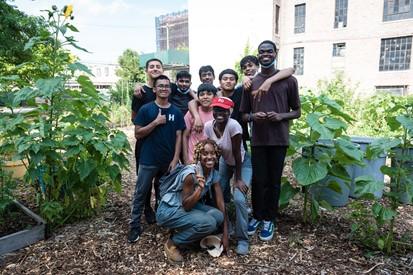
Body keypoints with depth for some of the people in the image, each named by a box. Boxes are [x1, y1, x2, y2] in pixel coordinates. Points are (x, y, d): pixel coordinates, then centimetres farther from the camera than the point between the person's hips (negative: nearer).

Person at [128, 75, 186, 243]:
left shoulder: (176, 112, 4)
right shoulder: (146, 109, -3)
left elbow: (179, 137, 2)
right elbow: (138, 134, -6)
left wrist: (175, 159, -6)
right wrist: (155, 122, -17)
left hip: (169, 161, 3)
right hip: (148, 161, -2)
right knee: (140, 194, 5)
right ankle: (135, 227, 17)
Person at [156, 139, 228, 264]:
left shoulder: (214, 174, -6)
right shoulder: (190, 173, -27)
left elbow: (220, 203, -5)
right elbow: (186, 206, -23)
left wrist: (225, 234, -8)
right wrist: (200, 188, -40)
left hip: (190, 207, 7)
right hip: (168, 210, -7)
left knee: (218, 215, -18)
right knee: (208, 222, -27)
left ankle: (187, 233, 6)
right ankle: (173, 242, -5)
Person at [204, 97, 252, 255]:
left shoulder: (233, 125, -32)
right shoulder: (208, 126, -17)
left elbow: (237, 154, -26)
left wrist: (238, 179, -18)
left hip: (242, 163, -5)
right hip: (225, 161, 5)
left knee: (239, 199, -19)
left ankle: (242, 240, -1)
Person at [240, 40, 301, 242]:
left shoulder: (288, 80, 2)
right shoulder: (251, 83, 7)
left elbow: (297, 112, 6)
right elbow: (244, 115, 11)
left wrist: (281, 116, -14)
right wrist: (253, 116, -11)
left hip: (279, 139, -1)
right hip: (258, 140, 1)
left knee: (274, 181, 7)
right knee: (258, 180, 6)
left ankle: (269, 219, 23)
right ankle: (256, 216, 26)